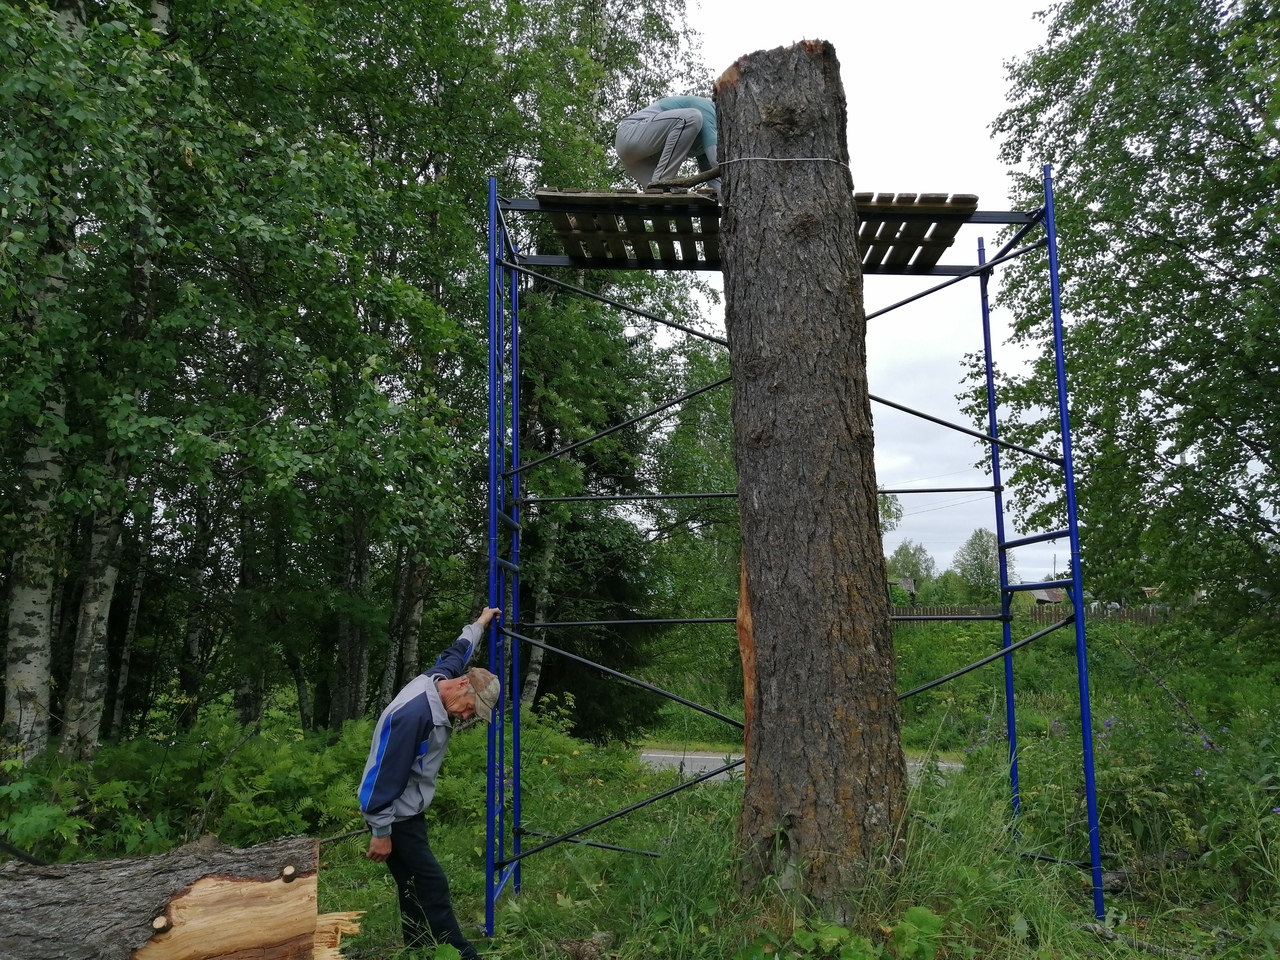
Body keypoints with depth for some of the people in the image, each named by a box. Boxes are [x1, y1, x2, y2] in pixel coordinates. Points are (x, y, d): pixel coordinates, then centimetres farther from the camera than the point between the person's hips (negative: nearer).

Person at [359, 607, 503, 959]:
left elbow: (456, 653, 24)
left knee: (417, 888, 12)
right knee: (431, 887, -9)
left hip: (409, 812, 10)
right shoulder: (415, 713, -29)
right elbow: (387, 773, -26)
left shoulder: (438, 677, 0)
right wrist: (381, 832, -20)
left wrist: (479, 625, 37)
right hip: (394, 817, -10)